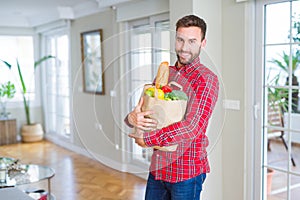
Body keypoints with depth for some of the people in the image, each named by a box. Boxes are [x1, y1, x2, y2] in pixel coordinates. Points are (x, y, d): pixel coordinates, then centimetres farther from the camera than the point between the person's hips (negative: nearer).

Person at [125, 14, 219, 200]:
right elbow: (140, 111, 9)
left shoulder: (206, 79, -13)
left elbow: (192, 128, -22)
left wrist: (146, 139, -16)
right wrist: (132, 118, -16)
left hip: (187, 171, -6)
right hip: (157, 167, 6)